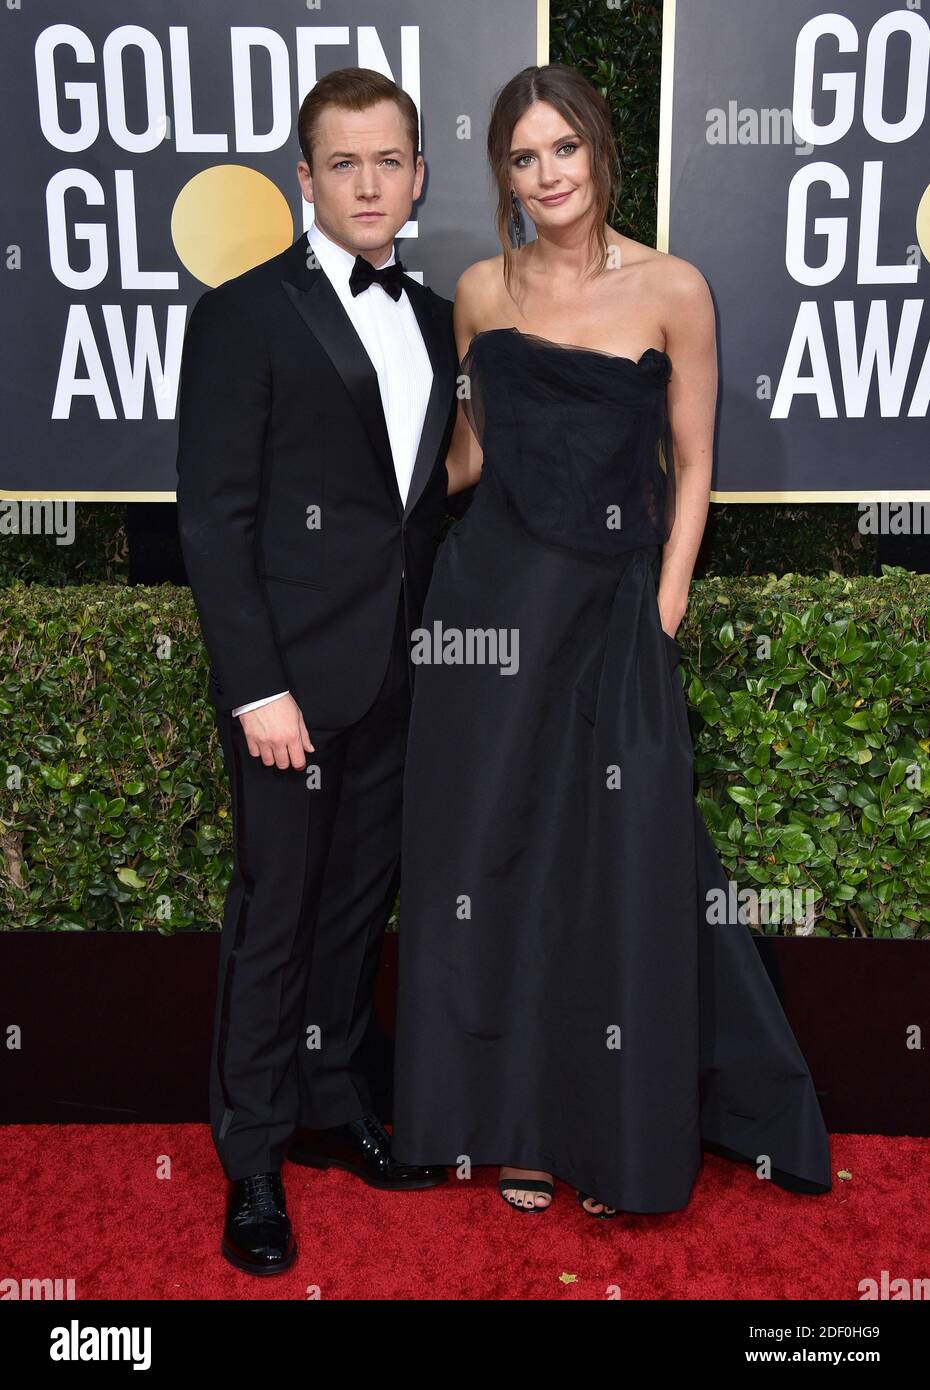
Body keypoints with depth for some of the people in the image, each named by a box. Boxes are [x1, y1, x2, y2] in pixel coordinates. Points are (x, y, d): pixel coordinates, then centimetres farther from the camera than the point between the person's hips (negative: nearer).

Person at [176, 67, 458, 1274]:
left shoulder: (434, 320, 12)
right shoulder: (243, 317, -6)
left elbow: (437, 490, 13)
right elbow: (213, 518, -10)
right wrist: (257, 686, -16)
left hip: (398, 673, 6)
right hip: (293, 674, -6)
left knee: (361, 901, 15)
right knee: (275, 911, 5)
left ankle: (330, 1106, 34)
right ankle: (252, 1161, 22)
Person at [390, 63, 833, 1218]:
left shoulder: (672, 289, -1)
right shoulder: (482, 290, 8)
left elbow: (691, 472, 1)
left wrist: (663, 617, -6)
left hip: (612, 603, -2)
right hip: (491, 597, 3)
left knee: (619, 872, 2)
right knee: (489, 860, 7)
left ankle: (619, 1132, 24)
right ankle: (517, 1120, 25)